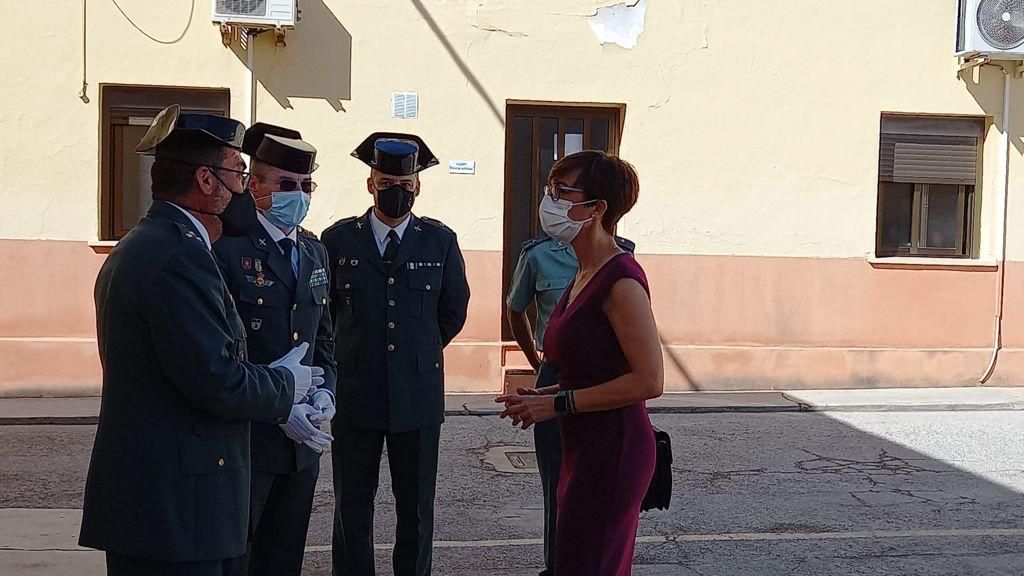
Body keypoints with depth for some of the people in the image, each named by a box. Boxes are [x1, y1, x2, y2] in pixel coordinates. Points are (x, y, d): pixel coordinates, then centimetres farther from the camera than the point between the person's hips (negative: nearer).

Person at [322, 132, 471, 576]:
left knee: (416, 509, 11)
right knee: (352, 507, 9)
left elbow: (453, 311, 12)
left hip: (419, 394, 1)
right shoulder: (338, 239, 1)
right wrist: (349, 353, 11)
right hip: (354, 392, 0)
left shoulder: (440, 242, 3)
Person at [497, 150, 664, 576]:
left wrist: (559, 403, -18)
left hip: (612, 450, -10)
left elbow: (649, 381, -22)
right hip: (586, 447, 10)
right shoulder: (585, 274, 11)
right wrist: (542, 396, 5)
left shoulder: (621, 279, -18)